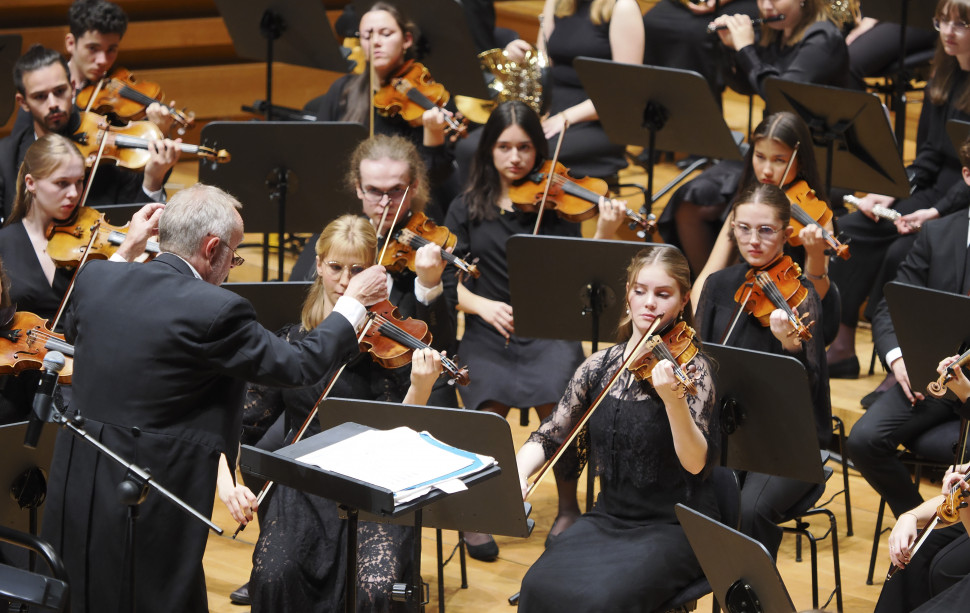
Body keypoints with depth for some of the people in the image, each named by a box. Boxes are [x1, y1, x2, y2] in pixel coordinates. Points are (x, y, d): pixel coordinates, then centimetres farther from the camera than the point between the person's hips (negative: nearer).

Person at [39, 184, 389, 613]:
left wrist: (127, 255, 28)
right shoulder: (216, 311, -19)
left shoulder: (94, 277, -1)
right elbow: (300, 365, -8)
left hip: (74, 485, 7)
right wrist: (354, 303, 6)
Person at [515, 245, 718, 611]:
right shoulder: (600, 367, 5)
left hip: (676, 526, -4)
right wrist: (518, 473, -12)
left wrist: (673, 400, -37)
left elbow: (696, 463, -20)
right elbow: (549, 436, 9)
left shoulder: (689, 368, -9)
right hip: (609, 518, 4)